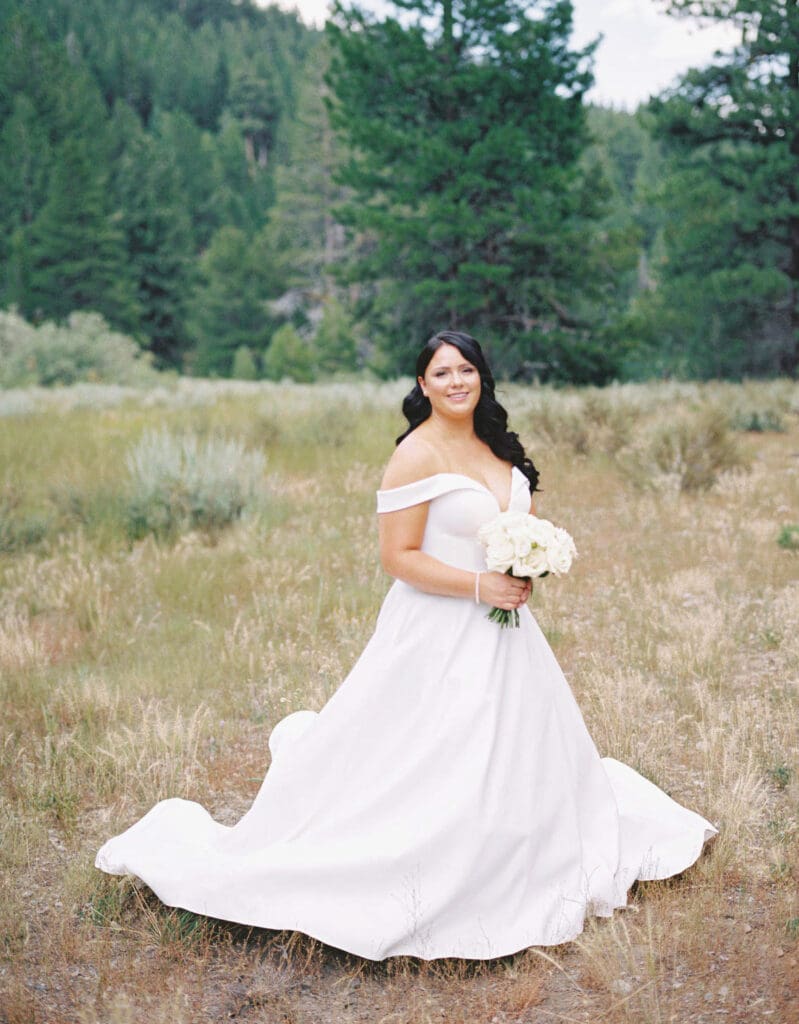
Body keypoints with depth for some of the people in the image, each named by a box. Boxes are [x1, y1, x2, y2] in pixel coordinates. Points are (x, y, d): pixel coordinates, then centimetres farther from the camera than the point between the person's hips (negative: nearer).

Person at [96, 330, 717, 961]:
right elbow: (398, 557, -18)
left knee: (519, 751, 21)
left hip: (502, 626, 8)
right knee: (439, 776, -4)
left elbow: (523, 522, 21)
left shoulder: (497, 447, 9)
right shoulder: (417, 454, -15)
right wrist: (479, 585, -22)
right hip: (442, 633, -8)